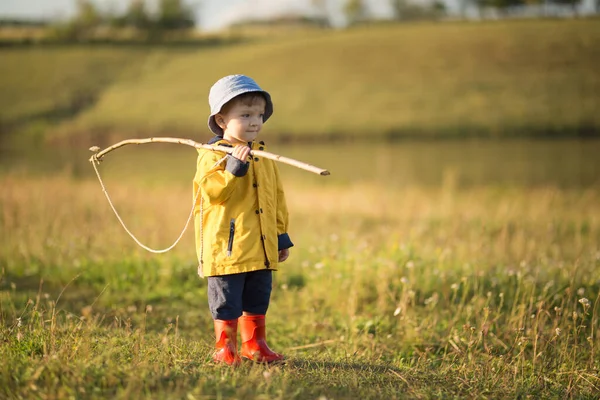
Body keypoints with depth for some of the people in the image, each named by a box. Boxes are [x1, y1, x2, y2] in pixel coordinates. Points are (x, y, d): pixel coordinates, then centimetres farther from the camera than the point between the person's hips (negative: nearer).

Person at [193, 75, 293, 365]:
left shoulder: (264, 157, 12)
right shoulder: (212, 156, -8)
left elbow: (277, 199, 17)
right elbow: (213, 192, -22)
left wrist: (281, 236, 16)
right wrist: (234, 165, -30)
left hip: (262, 249, 6)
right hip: (227, 247, -6)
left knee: (257, 300, 15)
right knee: (227, 302, 1)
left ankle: (254, 345, 27)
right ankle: (225, 347, 13)